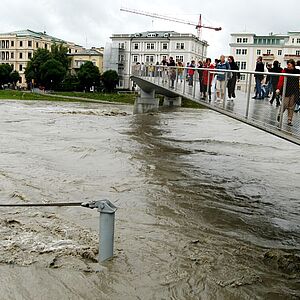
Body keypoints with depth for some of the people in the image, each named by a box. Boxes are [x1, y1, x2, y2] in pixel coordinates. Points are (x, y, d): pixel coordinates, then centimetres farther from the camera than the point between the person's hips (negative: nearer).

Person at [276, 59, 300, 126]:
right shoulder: (285, 70, -1)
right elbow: (281, 80, -10)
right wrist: (278, 88, -22)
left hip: (294, 92, 2)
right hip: (286, 91, -2)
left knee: (291, 106, 4)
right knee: (285, 105, -7)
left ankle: (289, 120, 9)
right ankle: (280, 114, 20)